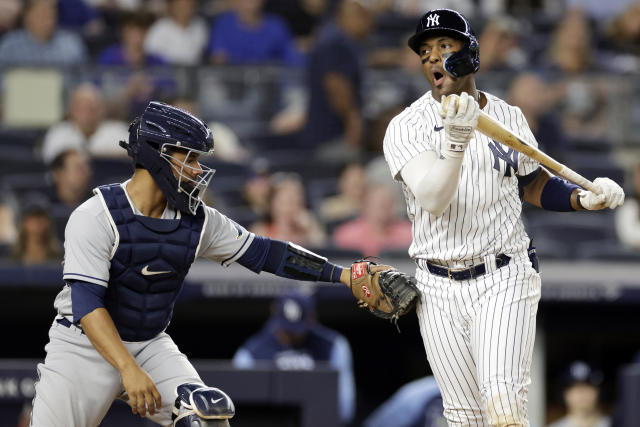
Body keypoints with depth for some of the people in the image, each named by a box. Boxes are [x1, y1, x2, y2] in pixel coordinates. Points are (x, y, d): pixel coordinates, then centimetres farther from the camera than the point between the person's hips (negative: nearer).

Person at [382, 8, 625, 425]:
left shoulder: (509, 119, 5)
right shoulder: (405, 128, -5)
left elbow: (534, 185, 19)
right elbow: (432, 199, -20)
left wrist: (585, 198, 1)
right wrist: (455, 139, -35)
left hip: (504, 281, 0)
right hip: (439, 290, 0)